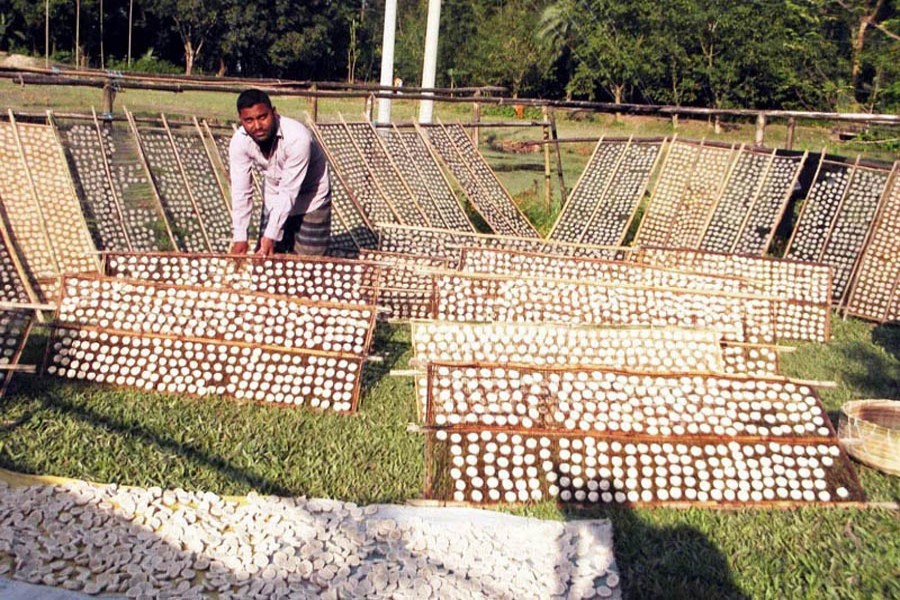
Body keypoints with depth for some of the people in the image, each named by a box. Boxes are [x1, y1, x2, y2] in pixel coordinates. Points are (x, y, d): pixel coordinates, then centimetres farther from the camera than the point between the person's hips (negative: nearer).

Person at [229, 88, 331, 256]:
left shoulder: (297, 138, -35)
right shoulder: (239, 142, -20)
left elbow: (289, 192, -31)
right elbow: (241, 191, -17)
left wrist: (271, 236, -32)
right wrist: (240, 238, -21)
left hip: (310, 199, -4)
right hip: (274, 199, 5)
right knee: (264, 257, 7)